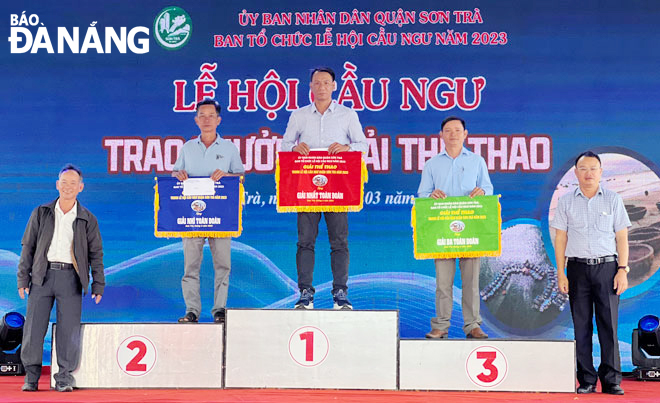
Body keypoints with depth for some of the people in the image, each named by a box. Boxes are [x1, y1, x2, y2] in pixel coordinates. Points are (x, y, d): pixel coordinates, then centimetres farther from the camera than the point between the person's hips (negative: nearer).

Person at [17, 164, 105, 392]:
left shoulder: (87, 219, 8)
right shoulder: (41, 213, 10)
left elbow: (96, 253, 9)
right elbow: (28, 247, 10)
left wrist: (98, 285, 3)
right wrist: (23, 278, 3)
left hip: (70, 277, -1)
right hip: (42, 276, 1)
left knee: (68, 329, -3)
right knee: (34, 326, -1)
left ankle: (64, 377, 7)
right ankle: (31, 376, 10)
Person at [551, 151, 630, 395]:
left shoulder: (613, 200, 6)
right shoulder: (566, 201, 8)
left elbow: (622, 237, 5)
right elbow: (560, 238, 6)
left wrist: (622, 270, -3)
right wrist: (560, 273, 0)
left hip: (606, 267, -1)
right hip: (578, 268, 1)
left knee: (608, 324, -4)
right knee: (581, 326, 2)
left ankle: (612, 380, 3)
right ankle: (586, 380, 9)